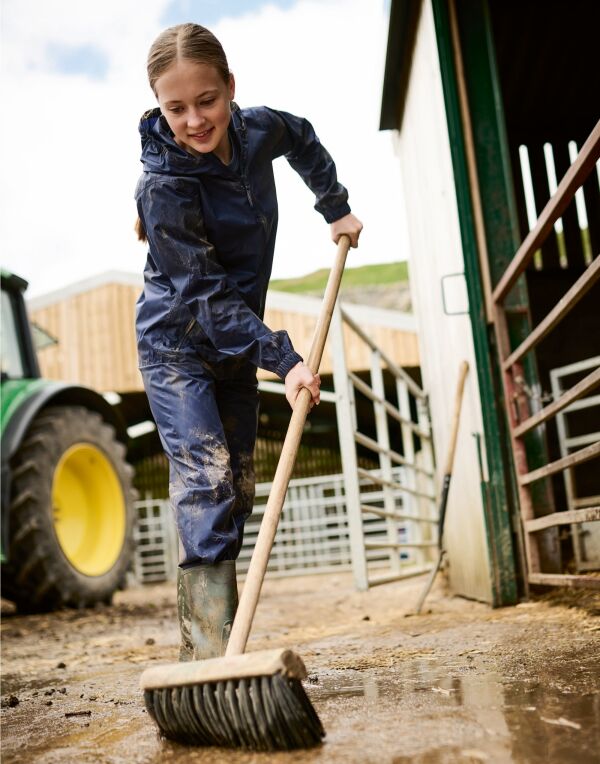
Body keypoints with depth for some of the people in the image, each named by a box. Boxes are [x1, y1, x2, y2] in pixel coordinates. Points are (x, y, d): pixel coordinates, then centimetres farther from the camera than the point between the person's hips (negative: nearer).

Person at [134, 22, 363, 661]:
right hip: (177, 347, -6)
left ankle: (203, 644, 17)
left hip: (237, 345, 7)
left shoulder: (256, 131, -7)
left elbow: (302, 139, 19)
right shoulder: (163, 188, -25)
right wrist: (283, 358, -30)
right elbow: (207, 295, -25)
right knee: (205, 479, -20)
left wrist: (336, 207, 18)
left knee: (236, 488, 6)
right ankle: (211, 653, -18)